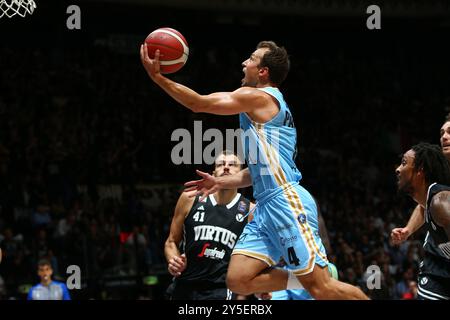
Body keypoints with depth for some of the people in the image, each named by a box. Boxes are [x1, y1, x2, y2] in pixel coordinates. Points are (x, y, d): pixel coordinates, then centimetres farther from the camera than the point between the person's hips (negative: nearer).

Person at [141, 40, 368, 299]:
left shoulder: (258, 96, -4)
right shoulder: (269, 105, 25)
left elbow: (199, 103, -7)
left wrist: (157, 76, -2)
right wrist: (221, 183, 21)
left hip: (286, 201, -9)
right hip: (266, 207, 9)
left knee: (321, 288, -11)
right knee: (238, 280, 0)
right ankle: (303, 280, 5)